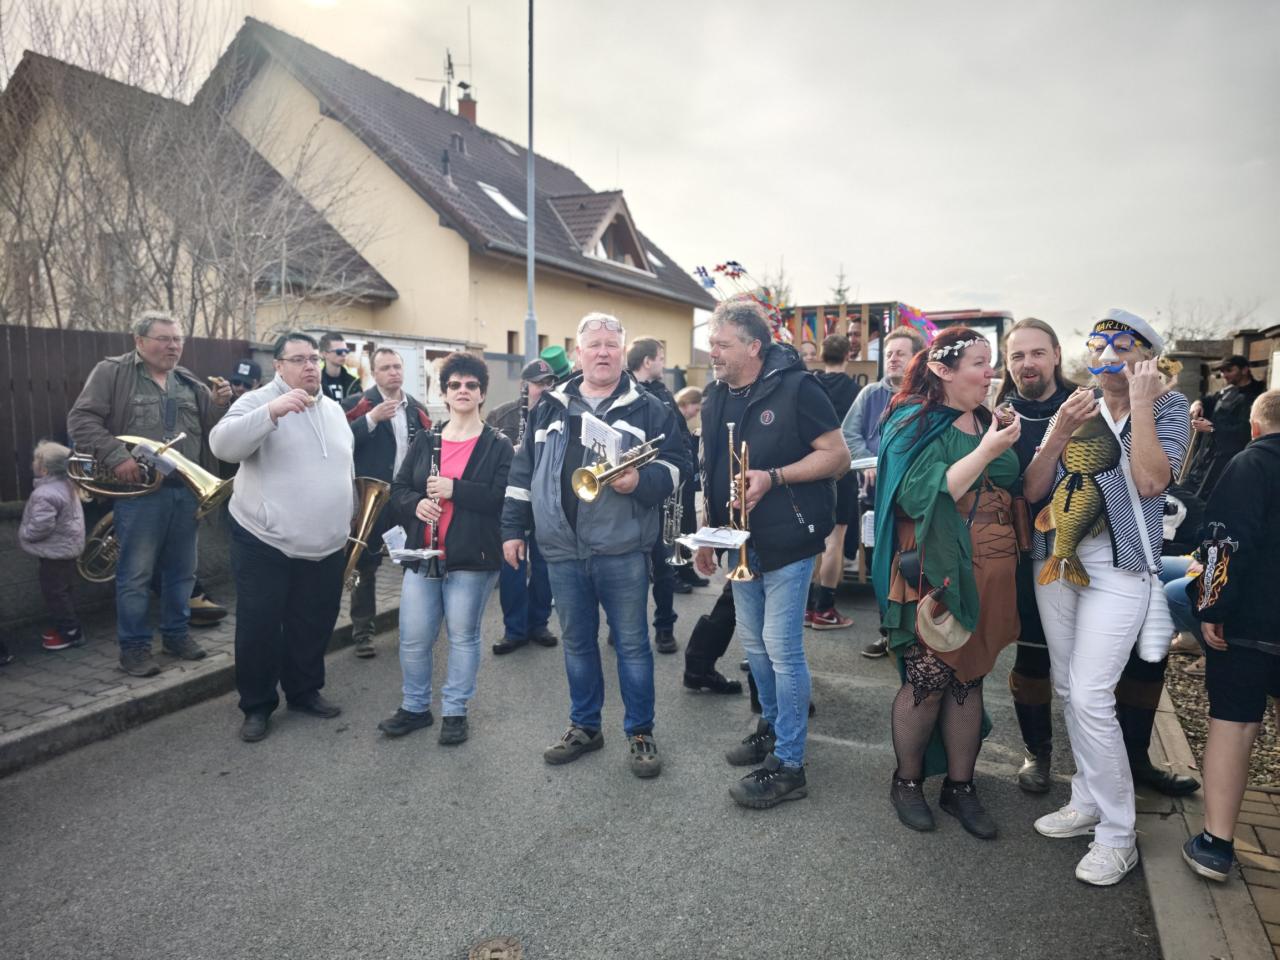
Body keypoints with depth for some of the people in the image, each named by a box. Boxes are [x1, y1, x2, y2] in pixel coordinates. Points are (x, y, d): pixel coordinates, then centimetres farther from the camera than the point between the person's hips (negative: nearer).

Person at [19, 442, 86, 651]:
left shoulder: (45, 494, -26)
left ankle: (70, 632, 6)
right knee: (64, 590, 19)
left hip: (55, 552, -10)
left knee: (54, 592, 0)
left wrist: (24, 533, -10)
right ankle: (66, 626, 30)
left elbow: (41, 526, -28)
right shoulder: (67, 485, 6)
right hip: (69, 546, 10)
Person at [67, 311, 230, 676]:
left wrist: (220, 404, -6)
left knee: (182, 569, 14)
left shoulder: (190, 383, 12)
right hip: (140, 490, -5)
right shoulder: (111, 372, -4)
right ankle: (133, 646, 13)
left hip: (186, 490, 5)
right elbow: (81, 420, -9)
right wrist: (116, 456, -19)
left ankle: (177, 633, 28)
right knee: (135, 573, 2)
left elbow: (207, 427, 14)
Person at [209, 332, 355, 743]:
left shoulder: (334, 410, 11)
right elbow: (222, 445, -26)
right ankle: (257, 705, 22)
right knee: (259, 629, 5)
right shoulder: (258, 401, -8)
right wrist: (272, 411, -37)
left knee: (313, 627, 16)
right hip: (266, 546, -5)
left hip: (326, 548, 5)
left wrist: (346, 523, 19)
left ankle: (305, 691, 34)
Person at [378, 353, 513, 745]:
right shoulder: (424, 441, 11)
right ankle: (415, 707, 28)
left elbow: (503, 498, -14)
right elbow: (398, 489, 10)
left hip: (472, 558, -3)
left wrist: (454, 489, -21)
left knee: (463, 636, 8)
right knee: (413, 638, 9)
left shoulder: (497, 445, -1)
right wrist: (415, 504, -12)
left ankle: (455, 711, 23)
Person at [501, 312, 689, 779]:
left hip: (621, 551, -3)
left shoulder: (647, 409, 1)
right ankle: (584, 726, 31)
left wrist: (642, 481, -21)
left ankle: (640, 732, 20)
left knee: (632, 643, 5)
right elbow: (523, 471, 12)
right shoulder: (549, 408, 10)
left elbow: (675, 464, -1)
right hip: (562, 551, 3)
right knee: (576, 642, 15)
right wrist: (513, 528, 10)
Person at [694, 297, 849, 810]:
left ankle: (788, 764, 8)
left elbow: (838, 455, -14)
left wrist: (774, 477, -24)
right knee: (753, 642, 17)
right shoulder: (715, 398, 8)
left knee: (782, 648, -3)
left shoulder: (795, 388, -13)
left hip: (786, 542, -7)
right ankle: (772, 725, 37)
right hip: (741, 542, 7)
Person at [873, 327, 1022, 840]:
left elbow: (1011, 490, 22)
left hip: (987, 575, 6)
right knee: (927, 679, 1)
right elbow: (921, 497, -21)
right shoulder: (916, 423, -8)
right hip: (936, 576, -6)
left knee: (969, 678, 12)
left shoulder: (987, 421, 11)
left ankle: (960, 786, 25)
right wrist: (986, 451, -21)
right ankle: (907, 781, 22)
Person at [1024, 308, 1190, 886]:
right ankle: (1088, 802, 28)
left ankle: (1118, 835, 4)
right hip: (1058, 560, 5)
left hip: (1120, 568, -5)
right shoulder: (1076, 410, 8)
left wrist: (1140, 404, -17)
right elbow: (1032, 491, 1)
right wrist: (1058, 433, -11)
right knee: (1067, 688, 11)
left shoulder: (1168, 407, -2)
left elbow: (1151, 481, -21)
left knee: (1090, 695, -11)